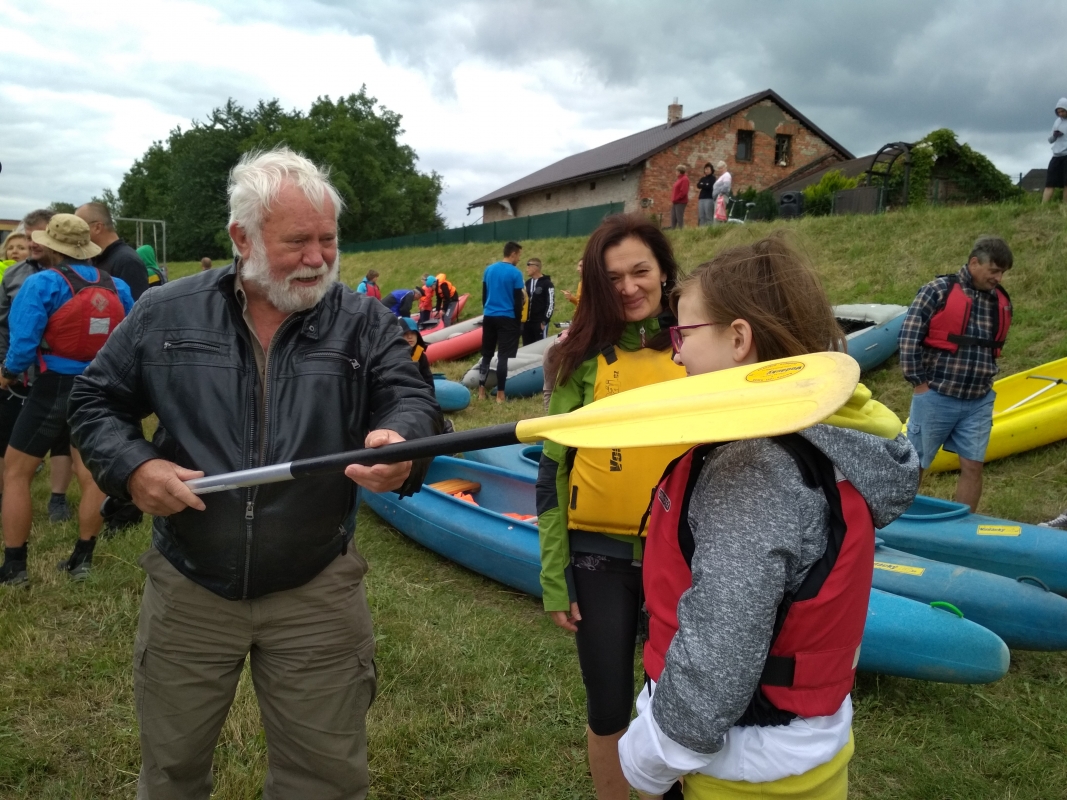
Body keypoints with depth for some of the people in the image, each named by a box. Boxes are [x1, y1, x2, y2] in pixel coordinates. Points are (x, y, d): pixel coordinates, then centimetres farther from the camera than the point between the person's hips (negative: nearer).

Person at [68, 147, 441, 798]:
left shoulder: (366, 323, -4)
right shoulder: (165, 315, -1)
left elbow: (411, 398, -12)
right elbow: (98, 400, 8)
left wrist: (399, 440, -36)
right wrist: (131, 466, -11)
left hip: (318, 597, -1)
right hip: (187, 590, 1)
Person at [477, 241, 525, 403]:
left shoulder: (489, 269, 8)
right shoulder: (515, 273, -10)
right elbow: (518, 300, -9)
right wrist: (518, 321, 1)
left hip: (489, 317, 6)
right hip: (507, 318, -6)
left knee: (486, 354, 12)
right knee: (504, 356, -2)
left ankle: (481, 391, 13)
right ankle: (500, 394, -2)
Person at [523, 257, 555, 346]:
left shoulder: (547, 284, -6)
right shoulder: (527, 283, 14)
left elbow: (551, 304, -10)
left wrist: (545, 321, -14)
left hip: (540, 323, -6)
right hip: (526, 322, 6)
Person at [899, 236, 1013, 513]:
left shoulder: (1002, 302, 7)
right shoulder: (939, 290, -11)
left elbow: (997, 346, 20)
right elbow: (909, 337, -12)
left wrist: (985, 382, 15)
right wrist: (919, 382, -11)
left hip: (979, 402, 5)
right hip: (936, 398, -5)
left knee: (973, 467, 5)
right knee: (913, 464, 6)